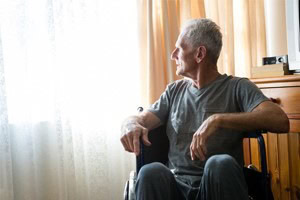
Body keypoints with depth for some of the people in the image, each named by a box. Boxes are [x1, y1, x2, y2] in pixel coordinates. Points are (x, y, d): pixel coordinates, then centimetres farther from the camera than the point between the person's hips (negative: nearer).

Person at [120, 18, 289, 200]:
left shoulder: (237, 87, 0)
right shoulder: (174, 90, 14)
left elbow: (281, 121, -15)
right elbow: (140, 119, 12)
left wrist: (218, 120, -26)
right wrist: (131, 125, -14)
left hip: (218, 184, -2)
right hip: (176, 185, 2)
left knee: (221, 164, -35)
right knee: (151, 172, -31)